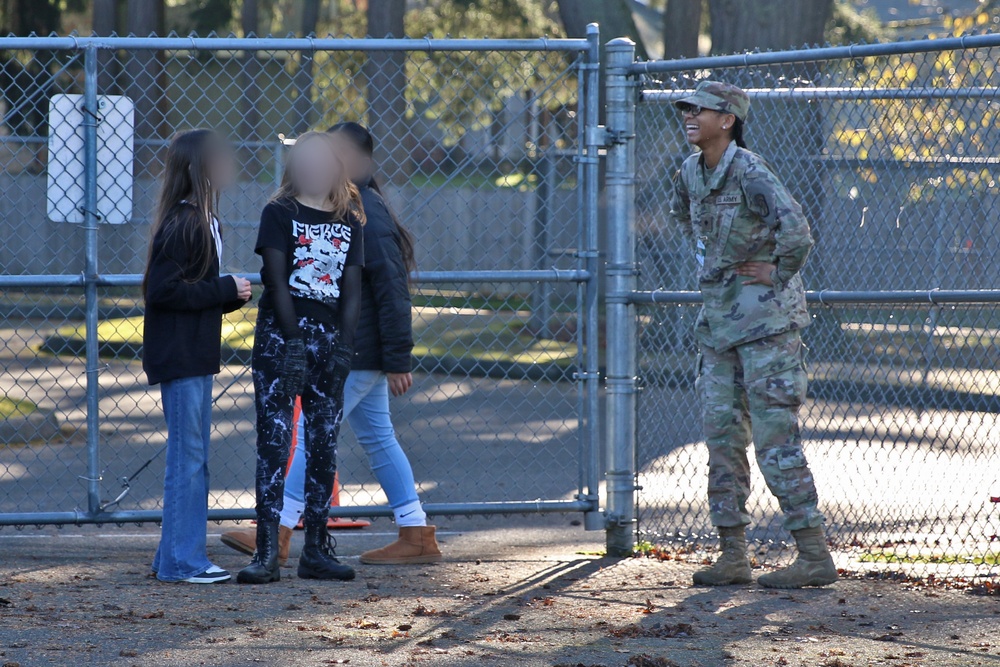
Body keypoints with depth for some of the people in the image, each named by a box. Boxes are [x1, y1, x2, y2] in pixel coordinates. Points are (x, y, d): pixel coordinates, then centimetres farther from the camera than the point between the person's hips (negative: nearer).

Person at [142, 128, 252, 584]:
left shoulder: (204, 222, 14)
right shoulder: (182, 224, -16)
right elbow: (163, 289, -22)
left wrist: (232, 293, 2)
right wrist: (226, 290, -16)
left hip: (196, 355, 10)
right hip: (179, 356, -10)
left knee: (193, 459, 13)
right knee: (187, 457, -6)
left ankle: (177, 557, 19)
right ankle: (180, 561, -1)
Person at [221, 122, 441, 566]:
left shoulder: (366, 215, -18)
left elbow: (392, 290, -20)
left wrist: (397, 361, -22)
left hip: (357, 353, -10)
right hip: (357, 351, 10)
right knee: (377, 437, 11)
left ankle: (278, 533, -3)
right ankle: (416, 537, 15)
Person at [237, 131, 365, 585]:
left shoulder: (349, 220, 12)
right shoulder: (279, 213, 0)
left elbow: (352, 289, 6)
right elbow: (277, 280, -8)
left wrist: (345, 348, -5)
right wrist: (295, 342, -15)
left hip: (330, 339, 4)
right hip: (281, 335, -4)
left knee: (324, 445, 5)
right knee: (274, 441, -7)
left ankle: (316, 549, 12)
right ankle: (266, 553, -9)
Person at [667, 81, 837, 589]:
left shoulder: (749, 173, -18)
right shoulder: (690, 173, 8)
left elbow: (796, 231, -29)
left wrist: (778, 275, -16)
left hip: (764, 319, -8)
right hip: (718, 318, 8)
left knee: (775, 439, -8)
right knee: (722, 436, 8)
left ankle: (815, 555, -4)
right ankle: (733, 555, 13)